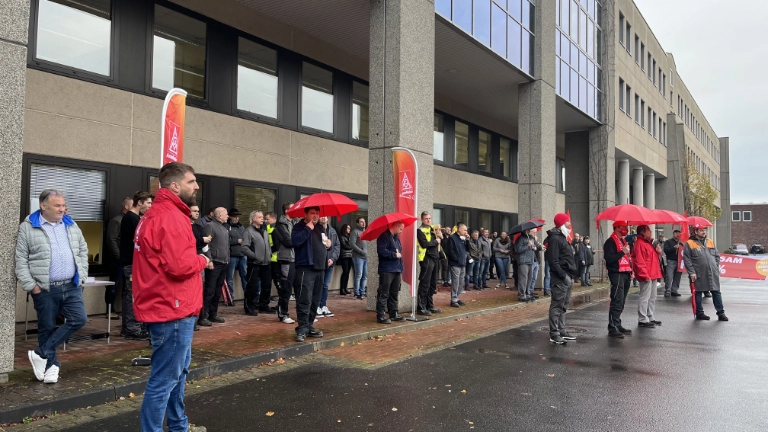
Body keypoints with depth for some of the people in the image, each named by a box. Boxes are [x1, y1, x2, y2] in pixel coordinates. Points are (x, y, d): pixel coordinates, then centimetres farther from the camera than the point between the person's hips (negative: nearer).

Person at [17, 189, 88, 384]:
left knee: (79, 319, -5)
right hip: (45, 289, -4)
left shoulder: (71, 225, 10)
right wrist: (31, 285, -10)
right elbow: (21, 260, -5)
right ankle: (51, 364, 20)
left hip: (72, 286, 4)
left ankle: (41, 354, 7)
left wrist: (81, 276, 6)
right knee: (47, 328, 5)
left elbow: (83, 251, 15)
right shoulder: (28, 227, -4)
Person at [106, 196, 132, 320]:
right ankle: (110, 311, 11)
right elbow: (111, 240, -11)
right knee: (114, 285, 2)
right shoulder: (116, 221, -6)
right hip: (120, 260, -6)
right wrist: (120, 256, -15)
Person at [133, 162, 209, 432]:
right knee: (165, 378, -1)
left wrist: (196, 259, 5)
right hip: (172, 310, -12)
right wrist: (202, 260, -10)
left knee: (179, 369, 23)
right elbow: (179, 265, -28)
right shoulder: (170, 217, -20)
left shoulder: (158, 213, 15)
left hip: (167, 306, 12)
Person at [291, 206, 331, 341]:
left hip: (319, 268, 8)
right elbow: (295, 241, -24)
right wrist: (308, 229, -17)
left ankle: (310, 326, 20)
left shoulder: (320, 228, 19)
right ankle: (302, 329, -8)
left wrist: (328, 243, 10)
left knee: (315, 300, 11)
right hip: (305, 268, -8)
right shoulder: (299, 227, -3)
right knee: (304, 300, -12)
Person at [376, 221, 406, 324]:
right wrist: (394, 254, -14)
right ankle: (381, 316, -2)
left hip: (397, 270, 9)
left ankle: (393, 314, 19)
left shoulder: (396, 237, 19)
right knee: (384, 294, -5)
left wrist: (401, 269, 17)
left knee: (394, 294, 12)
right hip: (386, 270, -9)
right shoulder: (384, 236, -9)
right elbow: (381, 250, -23)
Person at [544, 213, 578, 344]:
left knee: (563, 306, 14)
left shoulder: (563, 238, 20)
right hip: (560, 279, -10)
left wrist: (571, 275, 14)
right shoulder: (555, 238, -12)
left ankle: (562, 331, 22)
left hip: (567, 277, 10)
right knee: (557, 306, -7)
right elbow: (553, 261, -20)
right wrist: (564, 275, -21)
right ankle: (554, 334, -4)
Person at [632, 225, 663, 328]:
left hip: (652, 275, 11)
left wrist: (658, 252, 7)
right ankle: (643, 320, -3)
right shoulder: (639, 243, -14)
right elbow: (639, 261, -21)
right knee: (645, 297, -7)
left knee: (652, 297, 17)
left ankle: (650, 317, 26)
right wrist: (645, 275, -23)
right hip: (646, 276, -11)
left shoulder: (648, 242, 18)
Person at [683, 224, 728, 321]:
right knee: (698, 293, 5)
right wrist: (691, 272, -11)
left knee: (716, 292, 5)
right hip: (699, 274, -4)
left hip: (713, 273, 4)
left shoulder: (710, 242, 15)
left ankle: (721, 313, 12)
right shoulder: (689, 243, -2)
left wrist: (716, 268, 8)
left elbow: (717, 256, 19)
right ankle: (699, 313, 15)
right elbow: (686, 259, -6)